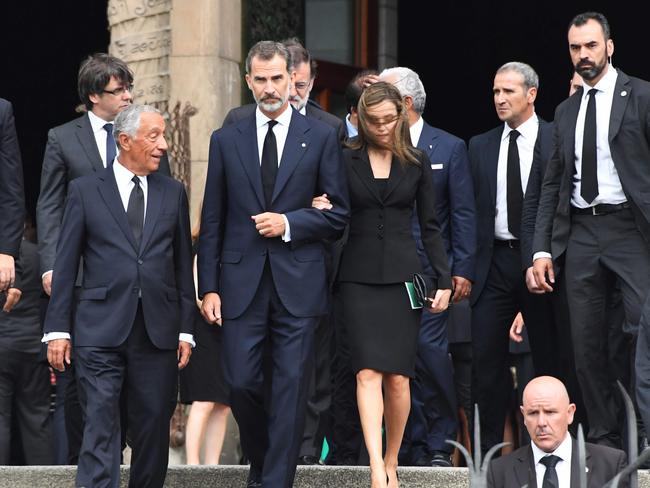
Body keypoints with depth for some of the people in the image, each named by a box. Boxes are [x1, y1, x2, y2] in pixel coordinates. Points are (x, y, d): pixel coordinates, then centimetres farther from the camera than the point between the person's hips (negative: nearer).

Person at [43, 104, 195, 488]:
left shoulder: (173, 192, 12)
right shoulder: (85, 190, 4)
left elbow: (183, 264, 12)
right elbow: (66, 264, 3)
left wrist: (186, 329, 7)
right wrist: (58, 329, -2)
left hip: (158, 330, 3)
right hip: (101, 330, -3)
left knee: (154, 424, 6)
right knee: (101, 424, -10)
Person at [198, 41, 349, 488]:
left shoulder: (321, 138, 5)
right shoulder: (226, 141, 9)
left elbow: (338, 214, 5)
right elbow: (212, 222, 9)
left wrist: (288, 223, -10)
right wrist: (209, 287, 2)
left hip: (298, 283, -1)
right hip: (242, 282, 1)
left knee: (291, 388, -3)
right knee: (242, 383, 0)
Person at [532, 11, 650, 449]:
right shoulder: (566, 111, 17)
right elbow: (553, 184, 17)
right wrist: (543, 249, 9)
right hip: (581, 233, 6)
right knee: (588, 345, 6)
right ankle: (604, 439, 12)